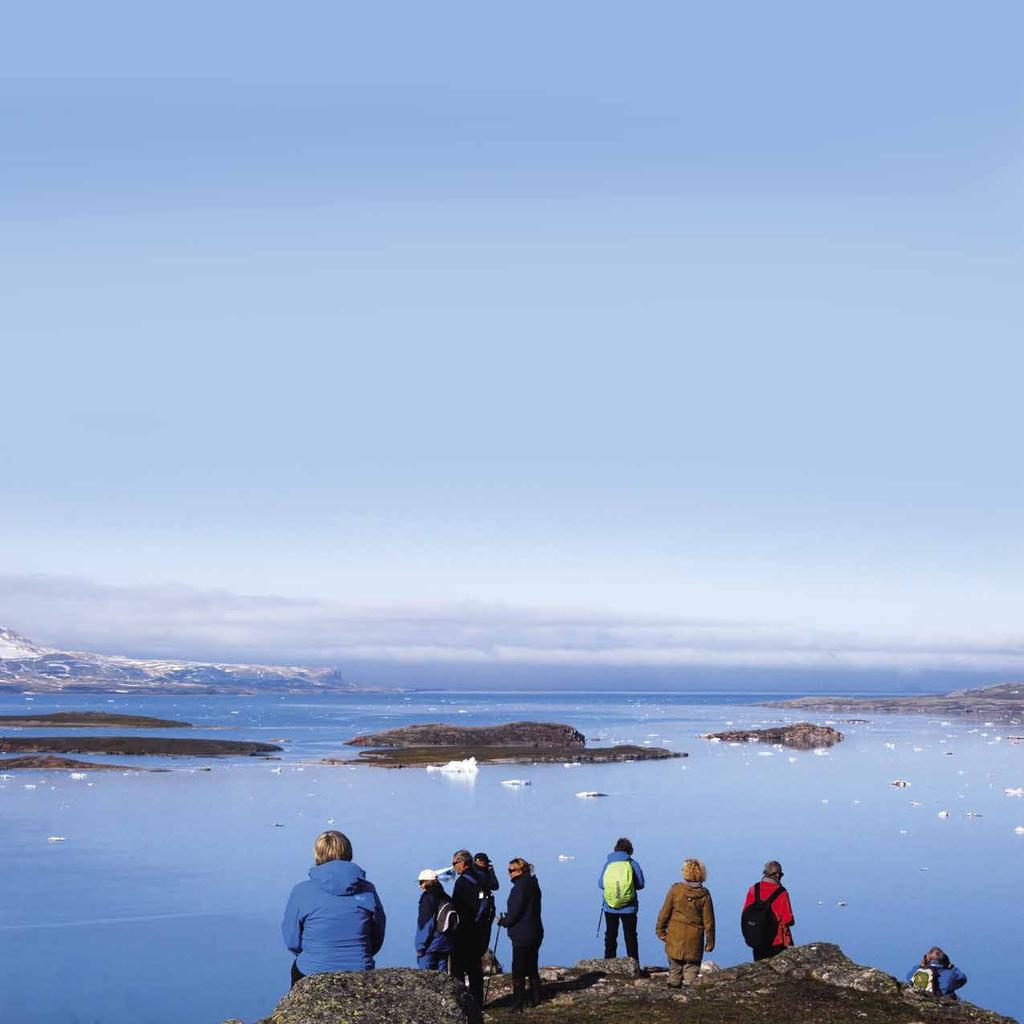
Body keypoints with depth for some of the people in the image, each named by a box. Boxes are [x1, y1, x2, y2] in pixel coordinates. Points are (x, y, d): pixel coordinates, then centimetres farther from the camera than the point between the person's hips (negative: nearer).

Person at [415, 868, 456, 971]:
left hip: (430, 947, -7)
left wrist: (420, 947, -9)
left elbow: (425, 925, -13)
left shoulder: (427, 898, -11)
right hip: (445, 946, 7)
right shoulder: (447, 898, 9)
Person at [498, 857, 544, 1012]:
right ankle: (534, 999, 27)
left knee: (518, 971, -4)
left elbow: (515, 913, -18)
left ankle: (518, 1005, -2)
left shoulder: (520, 886, -18)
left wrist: (503, 921, -1)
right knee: (532, 968, 19)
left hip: (522, 936, -9)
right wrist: (508, 917, 14)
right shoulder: (533, 884, 10)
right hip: (535, 933, 9)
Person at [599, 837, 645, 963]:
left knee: (610, 936, 12)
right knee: (630, 937, 7)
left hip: (610, 907, 1)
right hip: (629, 908, -1)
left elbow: (600, 884, 1)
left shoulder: (608, 864, -2)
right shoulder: (633, 864, -7)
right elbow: (640, 885, -3)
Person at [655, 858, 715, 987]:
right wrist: (710, 942, 6)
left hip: (675, 937, 0)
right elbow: (708, 921, -1)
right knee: (691, 971, 5)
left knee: (675, 969, 11)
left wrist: (660, 930, 10)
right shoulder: (704, 894, -5)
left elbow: (664, 912, -2)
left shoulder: (675, 889, -7)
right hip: (694, 940, 0)